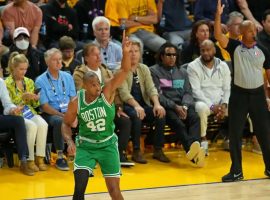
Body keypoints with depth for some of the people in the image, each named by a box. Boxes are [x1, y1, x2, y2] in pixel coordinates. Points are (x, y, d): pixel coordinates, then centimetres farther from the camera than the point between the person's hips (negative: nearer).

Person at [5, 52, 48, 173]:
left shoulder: (29, 82, 14)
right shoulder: (7, 84, -2)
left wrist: (36, 99, -6)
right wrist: (23, 97, -18)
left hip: (29, 112, 5)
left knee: (43, 124, -29)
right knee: (32, 126, -34)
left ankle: (40, 158, -23)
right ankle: (29, 160, -26)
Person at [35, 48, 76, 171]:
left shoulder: (67, 77, 12)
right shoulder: (41, 81, -2)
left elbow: (73, 99, 10)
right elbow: (44, 106, -7)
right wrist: (62, 115, -18)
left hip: (68, 112, 4)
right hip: (50, 114, -4)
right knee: (60, 121, -37)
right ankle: (60, 157, -27)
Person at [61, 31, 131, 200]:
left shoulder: (107, 92, -15)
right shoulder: (76, 102, -12)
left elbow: (125, 71, -26)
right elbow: (66, 124, 3)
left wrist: (126, 53, -43)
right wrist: (70, 142, -15)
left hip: (108, 145, 0)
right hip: (86, 146, 0)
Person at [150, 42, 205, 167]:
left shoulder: (182, 72, 24)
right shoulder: (154, 71, 8)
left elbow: (188, 92, 14)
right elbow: (157, 95, -3)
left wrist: (185, 106, -9)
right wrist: (175, 107, -15)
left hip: (182, 106, 4)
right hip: (165, 107, -4)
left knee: (195, 118, -30)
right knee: (177, 122, -36)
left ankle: (194, 146, -54)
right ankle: (193, 148, -58)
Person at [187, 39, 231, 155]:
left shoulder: (223, 66, 11)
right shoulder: (193, 67, -2)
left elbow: (227, 89, 7)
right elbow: (196, 91, -10)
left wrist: (224, 105, -13)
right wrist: (212, 106, -21)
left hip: (221, 103, 4)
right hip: (204, 102, -4)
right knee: (201, 107, -38)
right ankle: (203, 140, -22)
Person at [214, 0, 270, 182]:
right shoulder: (235, 47, -1)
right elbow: (218, 36, -16)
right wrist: (218, 15, -28)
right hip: (238, 94, -1)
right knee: (235, 133, 0)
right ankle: (236, 171, 9)